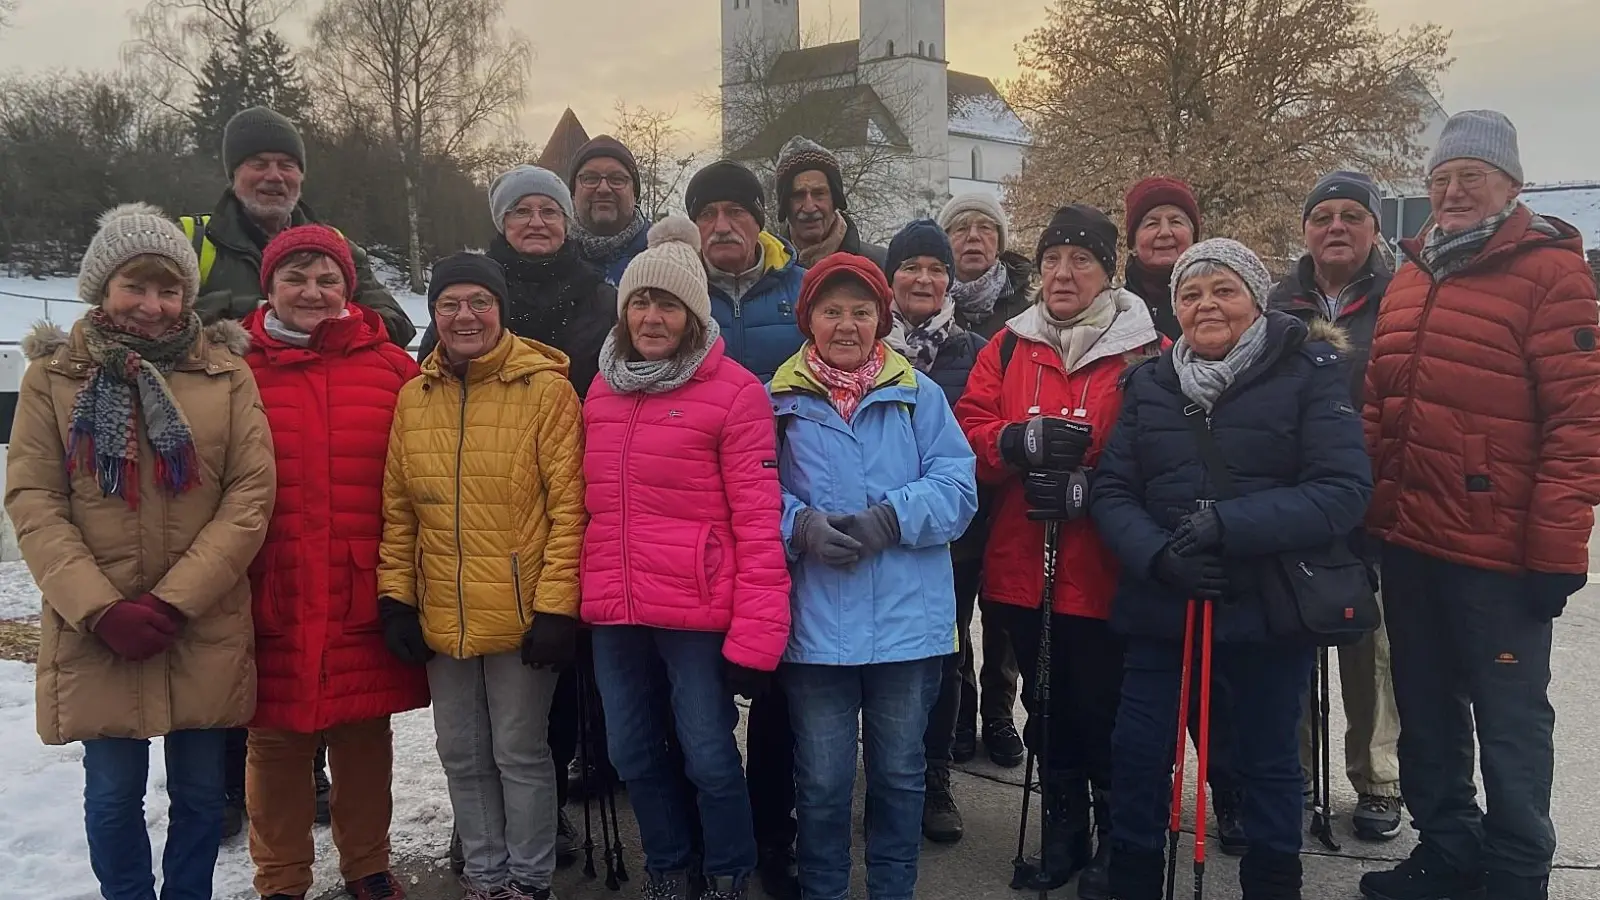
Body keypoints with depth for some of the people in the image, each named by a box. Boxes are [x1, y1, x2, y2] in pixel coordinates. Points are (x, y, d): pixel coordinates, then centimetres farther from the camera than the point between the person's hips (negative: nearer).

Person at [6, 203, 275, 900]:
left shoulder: (226, 372, 2)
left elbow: (251, 495, -4)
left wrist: (176, 599, -12)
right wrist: (100, 608, -13)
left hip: (205, 630, 0)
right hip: (95, 633, 0)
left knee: (200, 790, 10)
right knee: (114, 792, 8)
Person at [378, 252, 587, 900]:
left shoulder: (545, 388, -8)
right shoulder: (413, 396, 7)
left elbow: (568, 506, -11)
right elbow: (399, 511, 10)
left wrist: (556, 605, -15)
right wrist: (396, 597, 5)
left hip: (523, 616, -5)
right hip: (442, 619, 5)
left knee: (520, 754, 7)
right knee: (462, 756, 16)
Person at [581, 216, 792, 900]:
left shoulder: (734, 392, -10)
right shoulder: (601, 389, 9)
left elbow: (758, 522, -12)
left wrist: (756, 632, -16)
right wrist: (585, 590, 13)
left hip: (697, 612, -6)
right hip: (613, 611, 6)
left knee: (709, 758, 5)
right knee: (635, 755, 16)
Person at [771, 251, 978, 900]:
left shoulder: (919, 394, 5)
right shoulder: (781, 401, 5)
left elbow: (956, 487, -3)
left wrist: (891, 518, -18)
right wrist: (800, 525, -17)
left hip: (907, 618, 1)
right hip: (815, 620, 0)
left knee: (900, 771, 14)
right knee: (822, 778, 9)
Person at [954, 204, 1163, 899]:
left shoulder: (1144, 351, -3)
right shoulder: (1009, 346, 9)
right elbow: (970, 425, 2)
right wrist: (1016, 442, -18)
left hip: (1104, 571, -4)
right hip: (1022, 567, 4)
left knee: (1104, 711, 6)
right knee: (1047, 707, 17)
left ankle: (1115, 840, 27)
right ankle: (1064, 831, 35)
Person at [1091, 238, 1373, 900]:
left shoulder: (1311, 370, -5)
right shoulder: (1149, 382, 6)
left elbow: (1344, 491, -13)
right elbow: (1111, 492, 1)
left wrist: (1229, 524, -23)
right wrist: (1157, 554, -18)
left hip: (1270, 608, -2)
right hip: (1159, 606, 3)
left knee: (1267, 761, 13)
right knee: (1137, 756, 8)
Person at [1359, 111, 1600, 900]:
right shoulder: (1411, 275, 12)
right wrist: (1367, 509, 11)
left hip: (1498, 550, -7)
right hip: (1407, 541, 7)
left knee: (1509, 727, 6)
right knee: (1426, 715, 18)